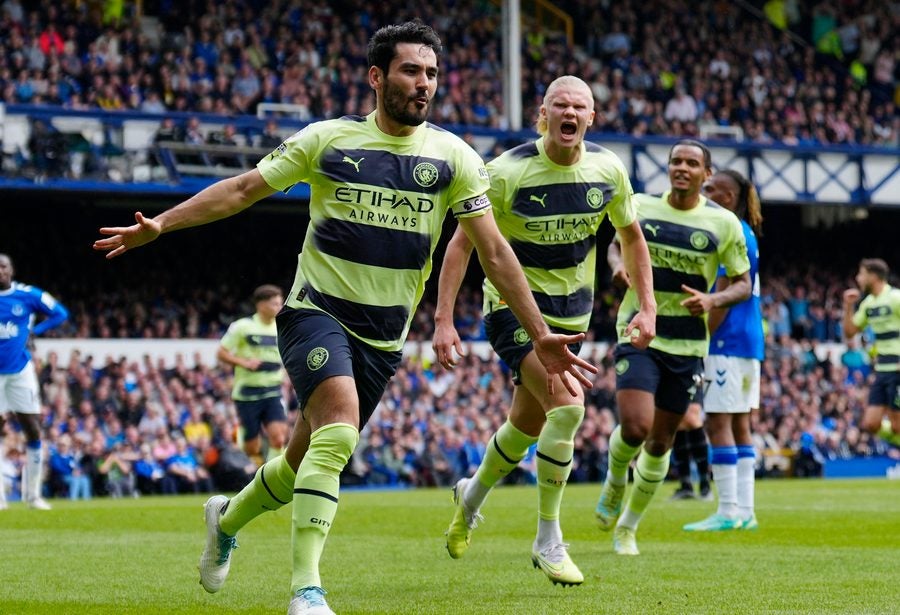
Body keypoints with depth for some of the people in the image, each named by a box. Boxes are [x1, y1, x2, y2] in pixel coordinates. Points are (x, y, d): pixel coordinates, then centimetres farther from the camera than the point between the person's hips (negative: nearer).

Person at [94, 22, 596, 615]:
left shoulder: (453, 157, 0)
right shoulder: (329, 139, -3)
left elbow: (494, 250, 1)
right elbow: (243, 189, 3)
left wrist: (541, 334, -3)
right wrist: (160, 224, -4)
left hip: (384, 336, 3)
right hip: (316, 311, -3)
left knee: (306, 463, 10)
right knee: (340, 429, -28)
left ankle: (228, 520, 42)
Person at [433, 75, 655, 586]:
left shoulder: (608, 170, -6)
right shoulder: (508, 172, -19)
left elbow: (632, 236, 10)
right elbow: (462, 243, -12)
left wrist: (647, 307, 4)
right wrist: (444, 320, -18)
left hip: (572, 314, 5)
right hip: (513, 309, -5)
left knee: (527, 426, 16)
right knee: (568, 406, -24)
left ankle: (473, 495, 48)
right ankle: (549, 541, -11)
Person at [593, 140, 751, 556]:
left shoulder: (724, 223, -2)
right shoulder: (640, 207, 0)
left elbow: (744, 284, 4)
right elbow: (618, 245, 18)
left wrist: (712, 300, -17)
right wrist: (619, 264, -6)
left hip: (687, 346, 1)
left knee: (660, 443, 8)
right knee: (635, 427, -20)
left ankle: (628, 526, 28)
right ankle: (614, 483, 14)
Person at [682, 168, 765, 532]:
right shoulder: (746, 234, 17)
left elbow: (723, 294, -17)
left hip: (728, 339, -10)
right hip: (749, 341, 10)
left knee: (719, 423, -8)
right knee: (739, 424, 10)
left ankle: (728, 511, -9)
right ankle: (745, 511, 9)